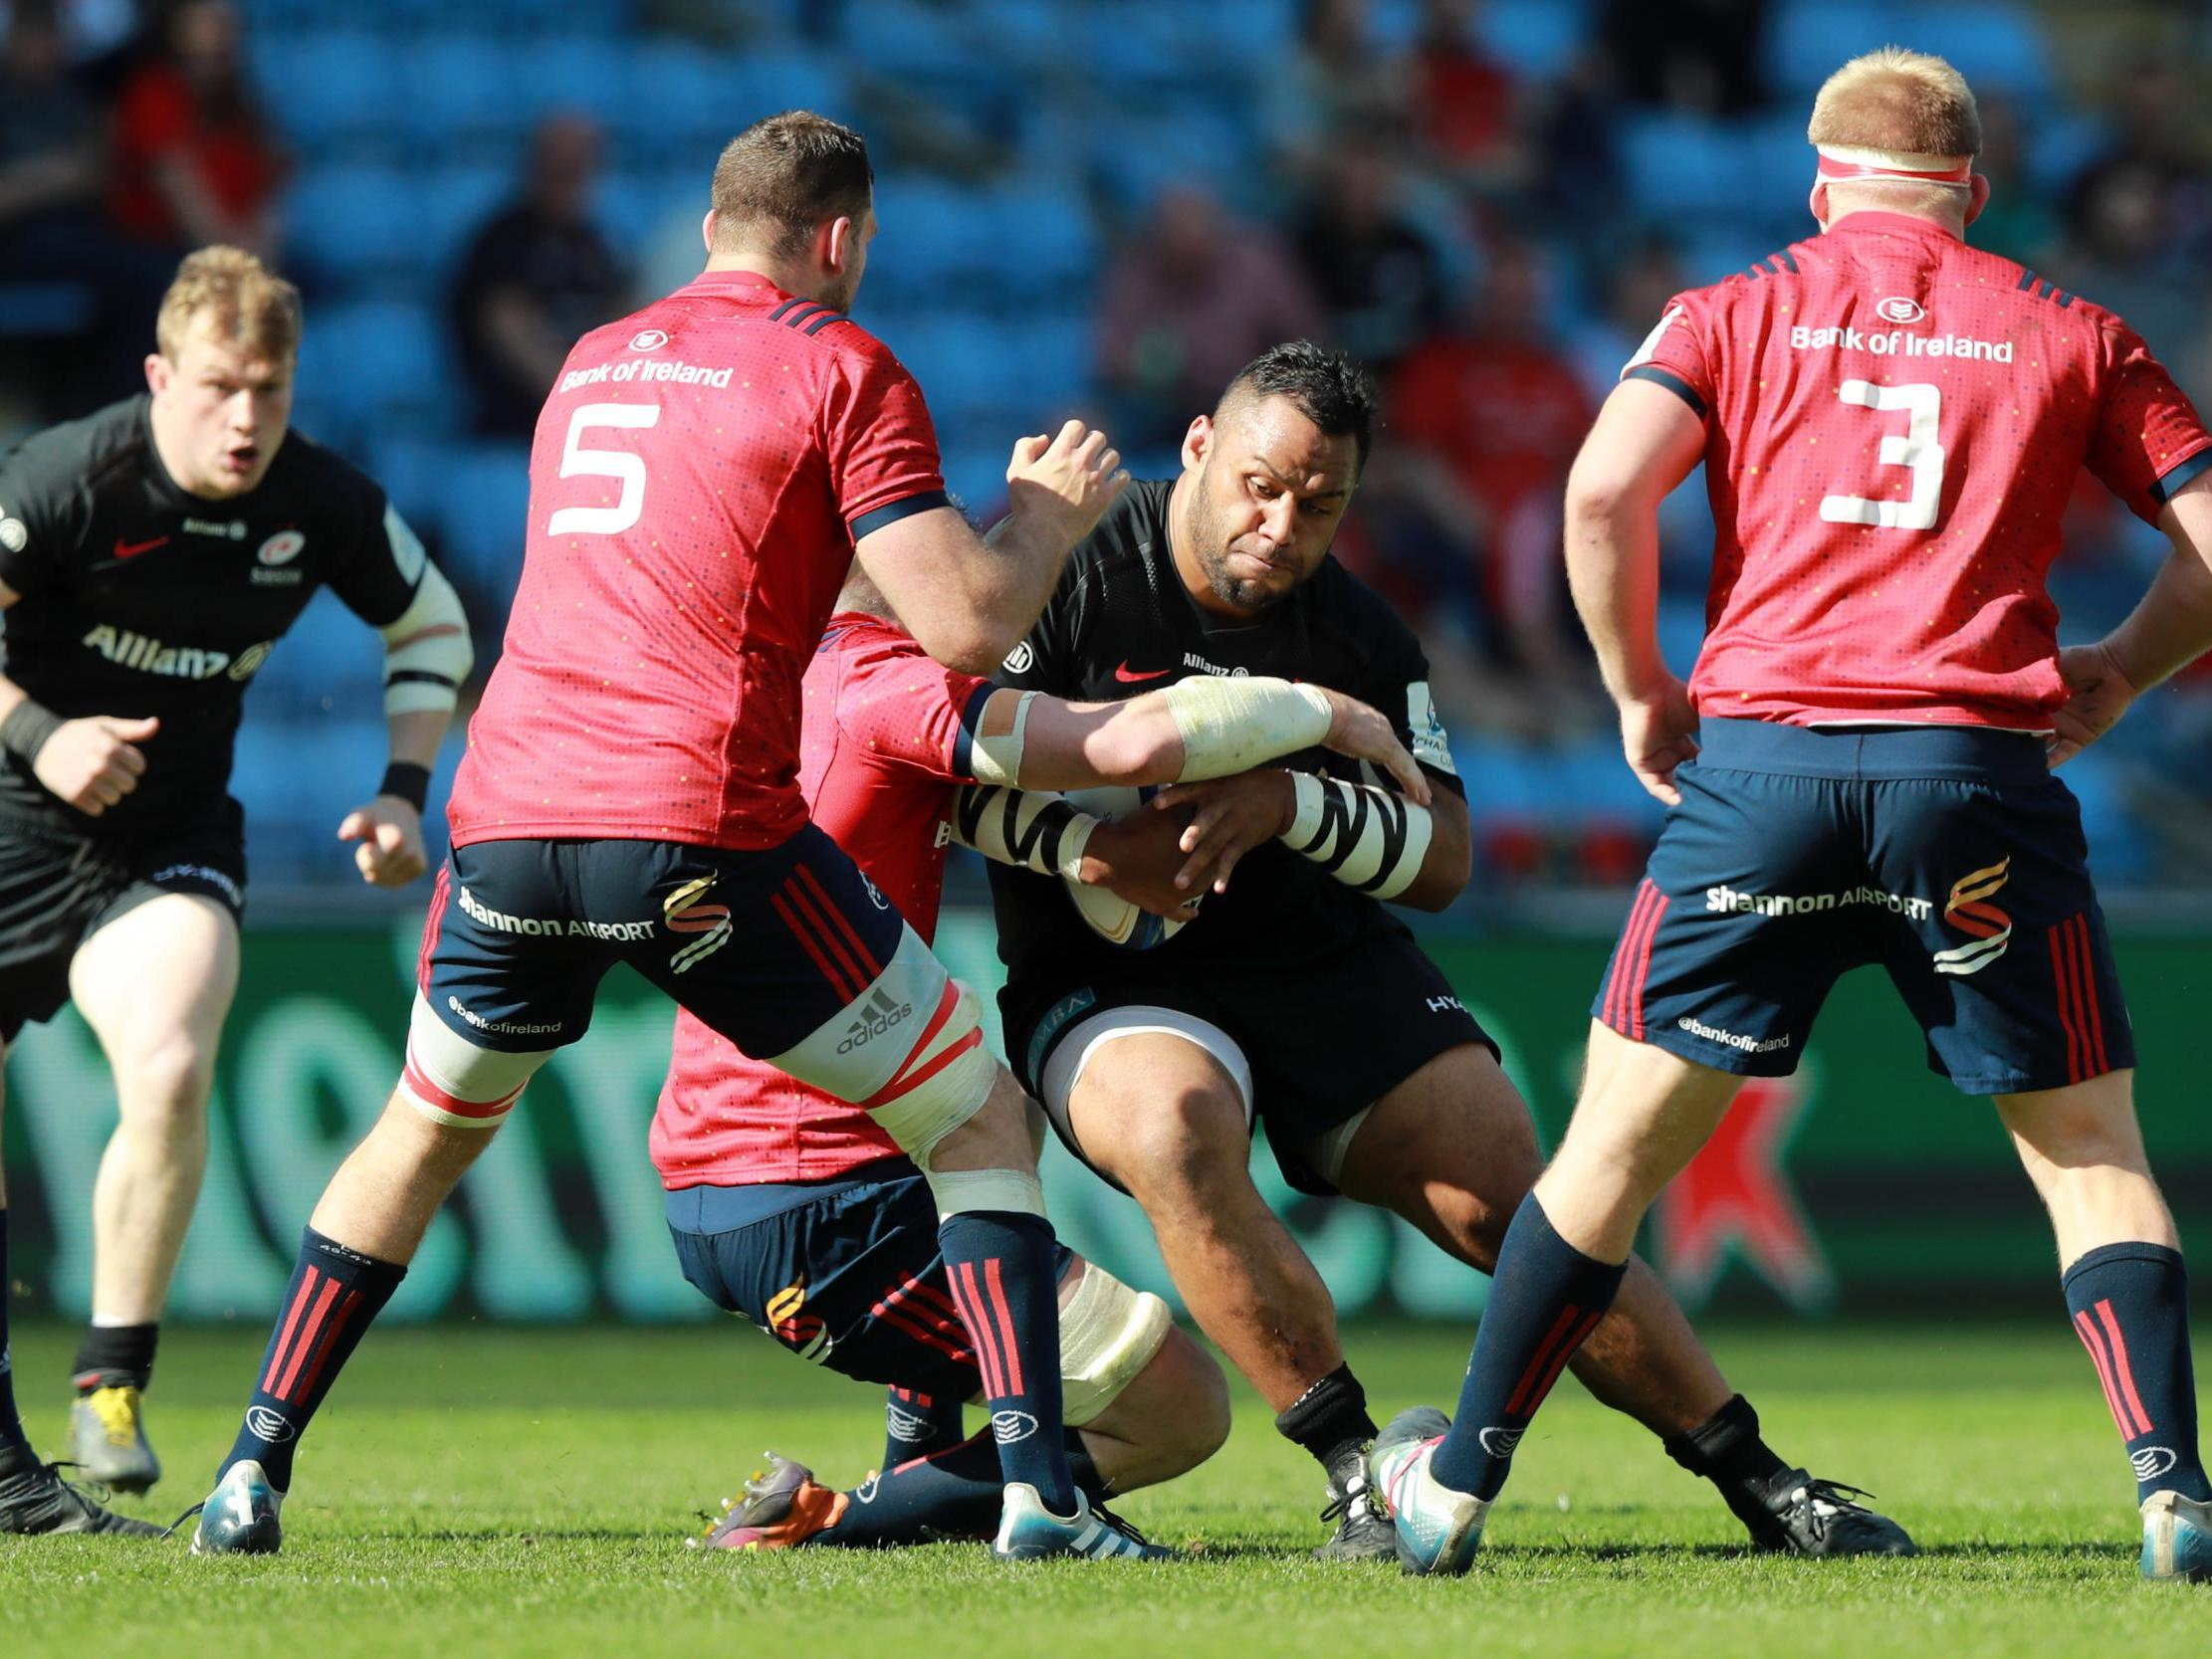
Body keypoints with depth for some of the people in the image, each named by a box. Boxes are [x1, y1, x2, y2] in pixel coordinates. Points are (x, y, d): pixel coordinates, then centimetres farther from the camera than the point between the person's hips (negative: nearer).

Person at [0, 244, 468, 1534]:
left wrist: (405, 794, 0)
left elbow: (432, 626, 10)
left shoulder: (324, 506, -9)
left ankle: (113, 1387, -12)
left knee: (170, 1069, -26)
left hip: (169, 844, 1)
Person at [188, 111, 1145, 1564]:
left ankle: (253, 1469, 21)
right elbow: (965, 628, -6)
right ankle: (1041, 1490, -5)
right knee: (980, 1120, 7)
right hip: (701, 829, -5)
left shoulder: (593, 364, 22)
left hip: (511, 806, 5)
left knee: (426, 1132, 28)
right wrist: (1051, 517, 14)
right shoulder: (844, 370, 2)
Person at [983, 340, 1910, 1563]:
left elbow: (1443, 854, -4)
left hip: (1326, 960, 4)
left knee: (1504, 1194, -9)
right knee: (1175, 1120, -37)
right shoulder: (1075, 579, -11)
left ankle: (1759, 1485, 3)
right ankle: (1355, 1476, -30)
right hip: (1109, 982, -4)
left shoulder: (1359, 637, 1)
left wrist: (1294, 805, -23)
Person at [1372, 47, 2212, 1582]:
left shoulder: (1733, 316, 12)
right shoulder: (2074, 336, 14)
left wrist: (1641, 692, 9)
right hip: (1980, 766, 0)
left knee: (1617, 1149, 11)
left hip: (1762, 757, 0)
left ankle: (1455, 1488, 17)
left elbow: (1603, 493, -3)